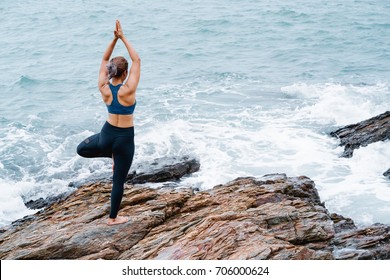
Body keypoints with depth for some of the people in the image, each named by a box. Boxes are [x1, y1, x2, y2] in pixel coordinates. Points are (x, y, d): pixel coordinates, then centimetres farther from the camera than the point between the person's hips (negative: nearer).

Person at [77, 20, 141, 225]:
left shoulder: (104, 88, -11)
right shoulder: (128, 90, -22)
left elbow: (104, 60, 2)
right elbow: (137, 60, -14)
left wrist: (114, 38, -5)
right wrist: (123, 38, -11)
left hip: (107, 134, 3)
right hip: (125, 138, -3)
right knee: (118, 180, 10)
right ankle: (113, 218, 21)